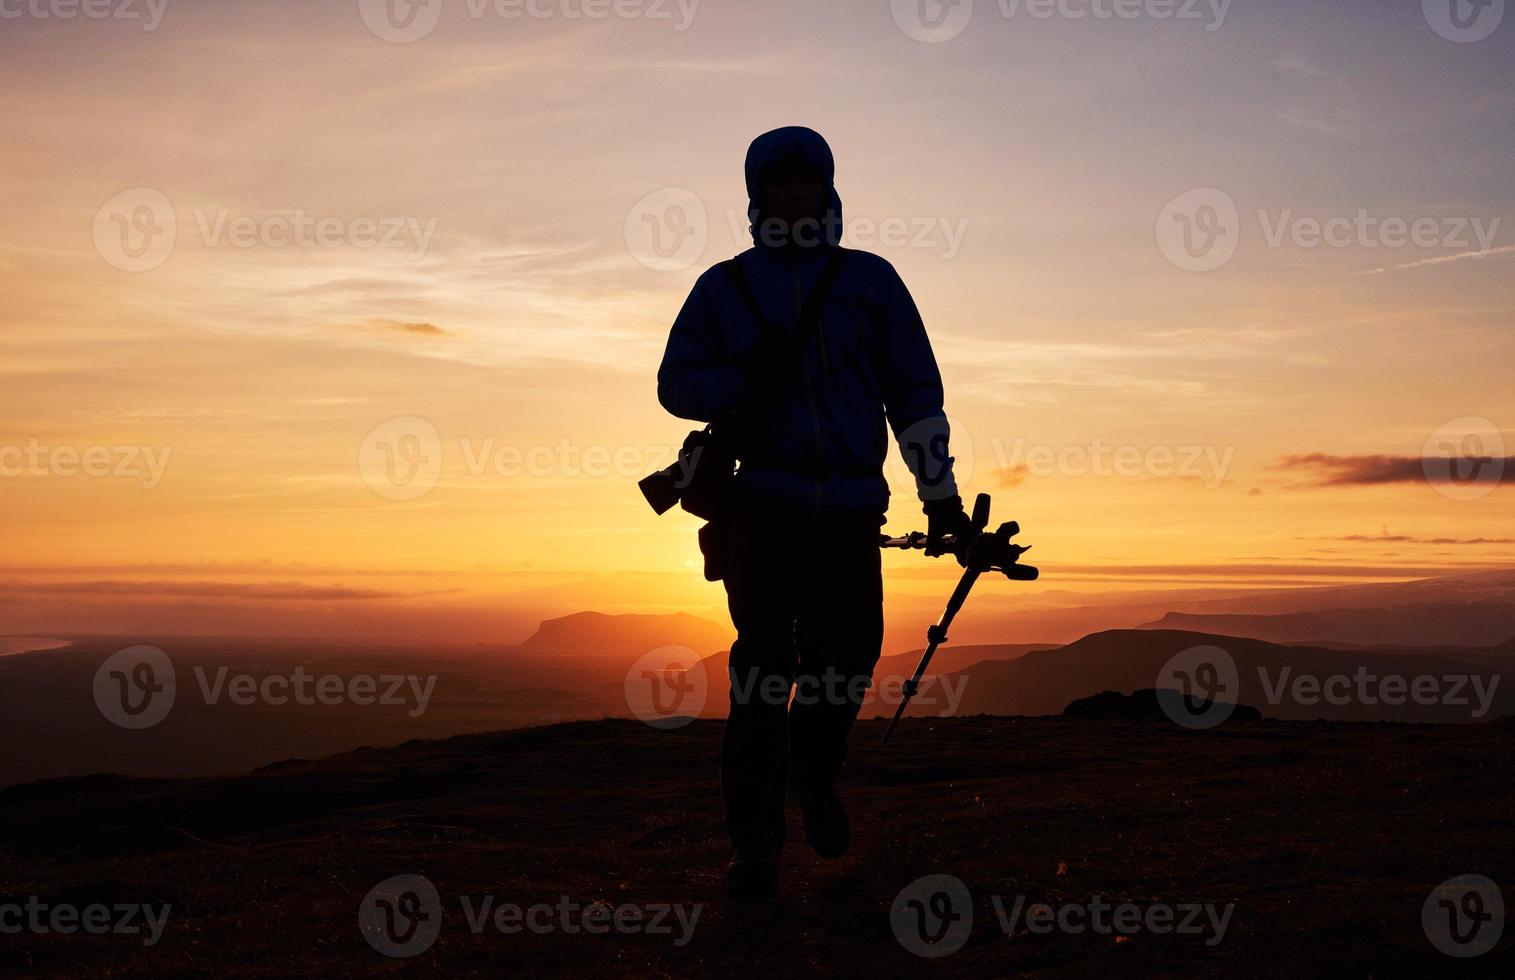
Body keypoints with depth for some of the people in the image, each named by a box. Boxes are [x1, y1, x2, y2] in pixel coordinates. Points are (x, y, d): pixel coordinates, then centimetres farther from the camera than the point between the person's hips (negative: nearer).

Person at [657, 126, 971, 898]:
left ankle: (815, 776, 33)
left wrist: (940, 492, 4)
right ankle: (753, 846, -2)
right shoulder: (724, 288, 9)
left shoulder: (870, 281, 10)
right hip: (764, 504, -1)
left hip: (849, 511, 2)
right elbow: (676, 385, 9)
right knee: (764, 661, -8)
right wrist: (744, 379, -12)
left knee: (846, 660, 0)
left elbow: (914, 390, 9)